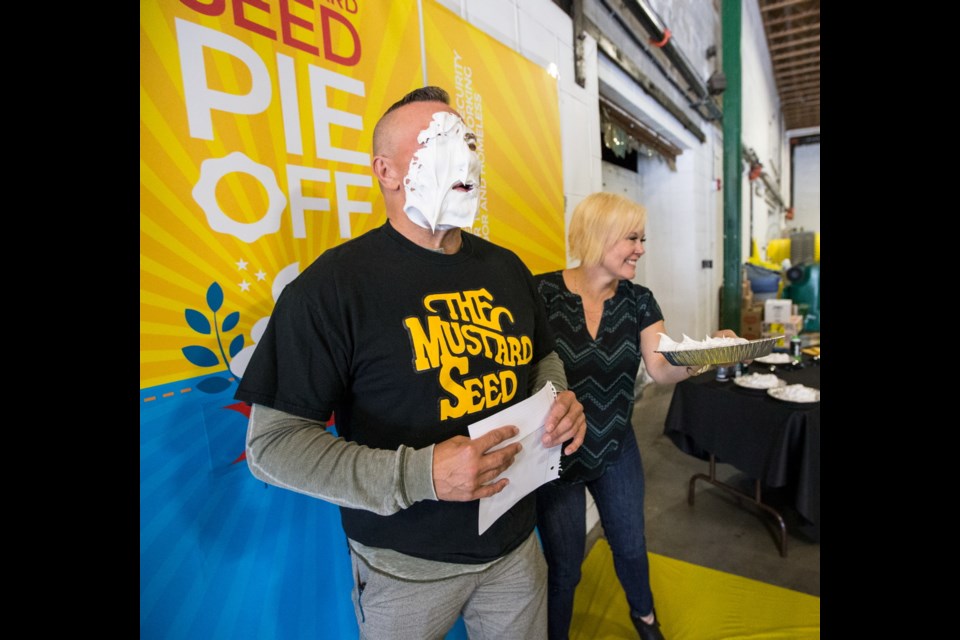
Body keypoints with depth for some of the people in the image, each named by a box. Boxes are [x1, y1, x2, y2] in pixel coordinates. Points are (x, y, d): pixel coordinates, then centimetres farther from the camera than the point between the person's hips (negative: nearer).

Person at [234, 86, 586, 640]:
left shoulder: (506, 268, 1)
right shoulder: (334, 285, -19)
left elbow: (542, 357, 15)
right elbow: (273, 440, -19)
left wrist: (561, 399, -8)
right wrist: (420, 474, -29)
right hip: (406, 567, -4)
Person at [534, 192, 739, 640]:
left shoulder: (638, 300, -3)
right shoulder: (542, 293, -19)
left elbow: (662, 369, -10)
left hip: (617, 450, 5)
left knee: (631, 545, 25)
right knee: (564, 567, 12)